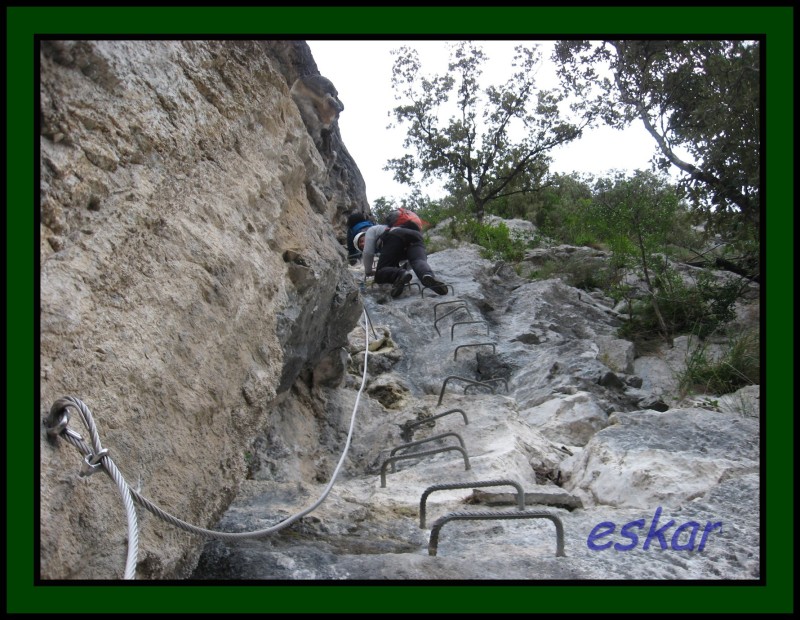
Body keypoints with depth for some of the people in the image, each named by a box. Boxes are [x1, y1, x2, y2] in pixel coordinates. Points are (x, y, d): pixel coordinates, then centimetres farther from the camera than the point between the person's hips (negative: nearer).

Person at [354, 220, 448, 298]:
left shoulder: (371, 230, 30)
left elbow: (368, 252, 18)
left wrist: (368, 272, 29)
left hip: (395, 237, -6)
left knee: (380, 273, -6)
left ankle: (399, 275, -39)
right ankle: (428, 276, -57)